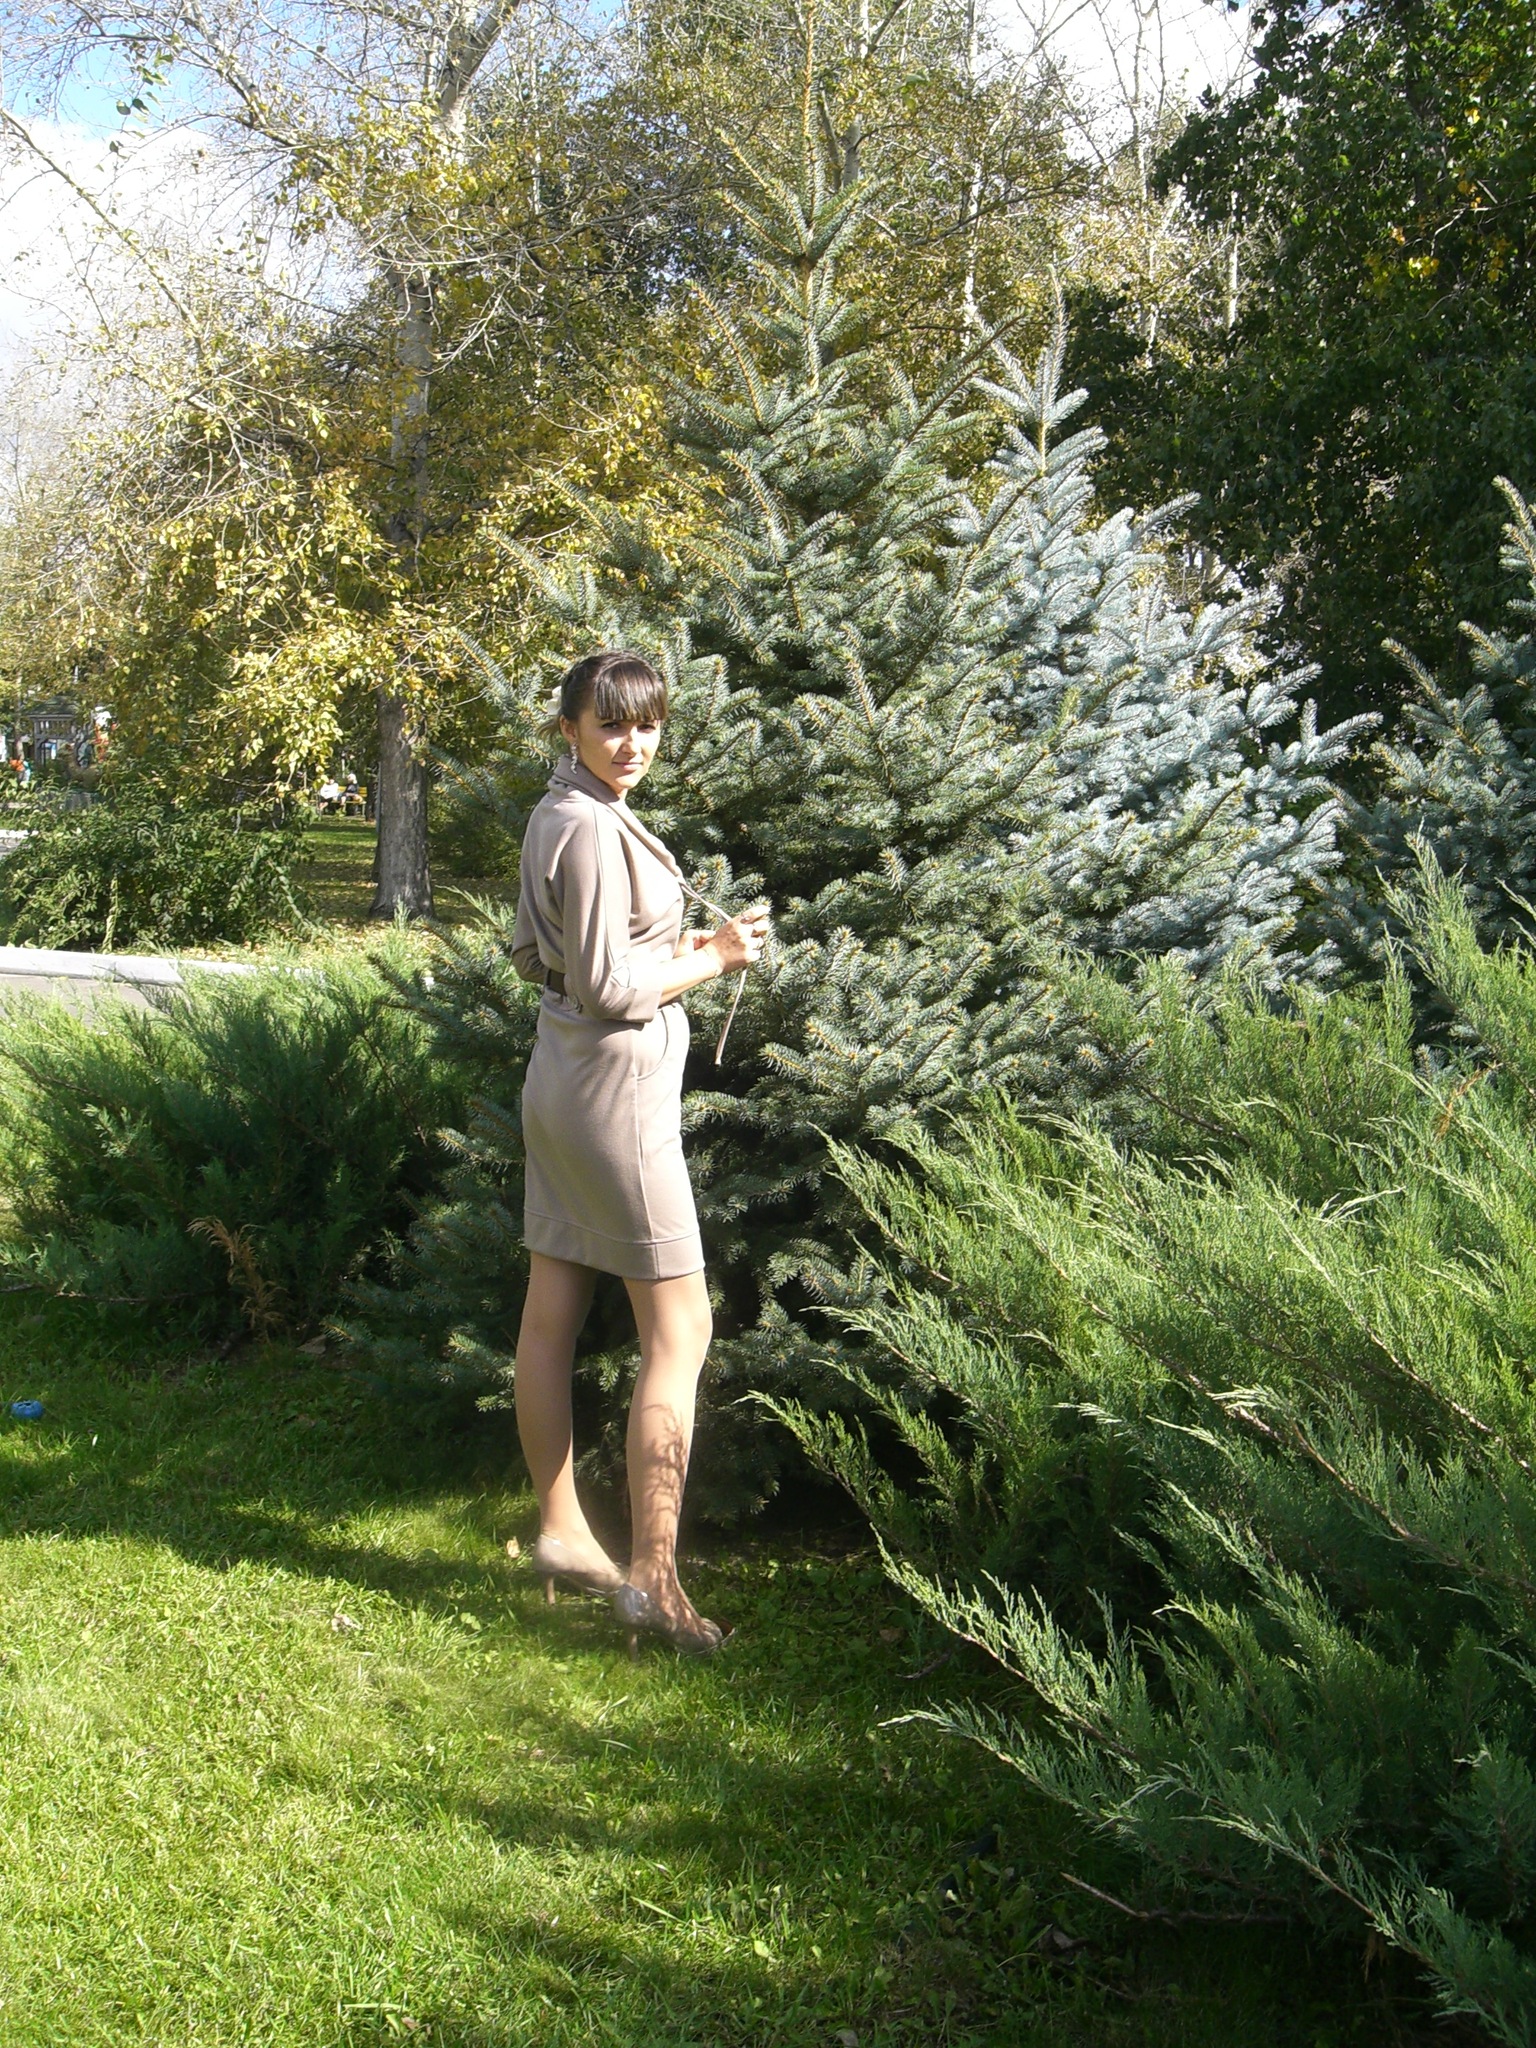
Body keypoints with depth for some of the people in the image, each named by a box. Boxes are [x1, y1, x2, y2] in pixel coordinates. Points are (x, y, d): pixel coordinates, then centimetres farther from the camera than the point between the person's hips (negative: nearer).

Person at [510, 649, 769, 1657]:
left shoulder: (555, 815, 11)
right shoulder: (593, 829, -18)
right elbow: (610, 990, -20)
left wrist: (674, 940, 12)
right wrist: (714, 957, -7)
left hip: (560, 1082, 10)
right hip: (616, 1089, -10)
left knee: (552, 1315, 13)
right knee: (680, 1331, -6)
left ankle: (563, 1535, 25)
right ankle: (654, 1578, -5)